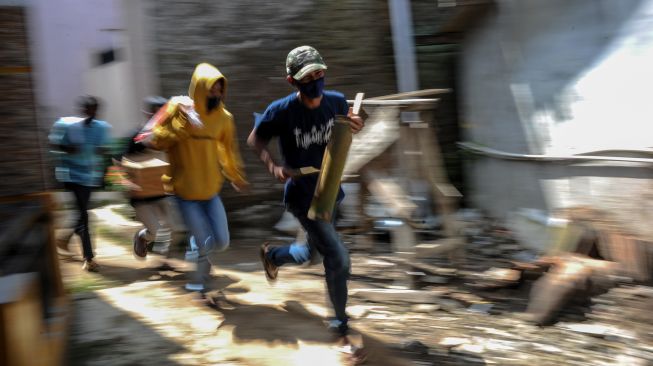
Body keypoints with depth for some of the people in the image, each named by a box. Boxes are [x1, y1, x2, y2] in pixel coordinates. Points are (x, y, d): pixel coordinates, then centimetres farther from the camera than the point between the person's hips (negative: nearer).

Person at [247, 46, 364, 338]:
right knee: (338, 259, -9)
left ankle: (272, 255, 56)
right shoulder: (282, 111, -21)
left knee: (308, 253, 23)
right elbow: (255, 139, -6)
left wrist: (354, 127, -13)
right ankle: (340, 322, 14)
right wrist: (272, 167, -23)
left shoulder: (336, 102, -9)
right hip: (302, 196, -6)